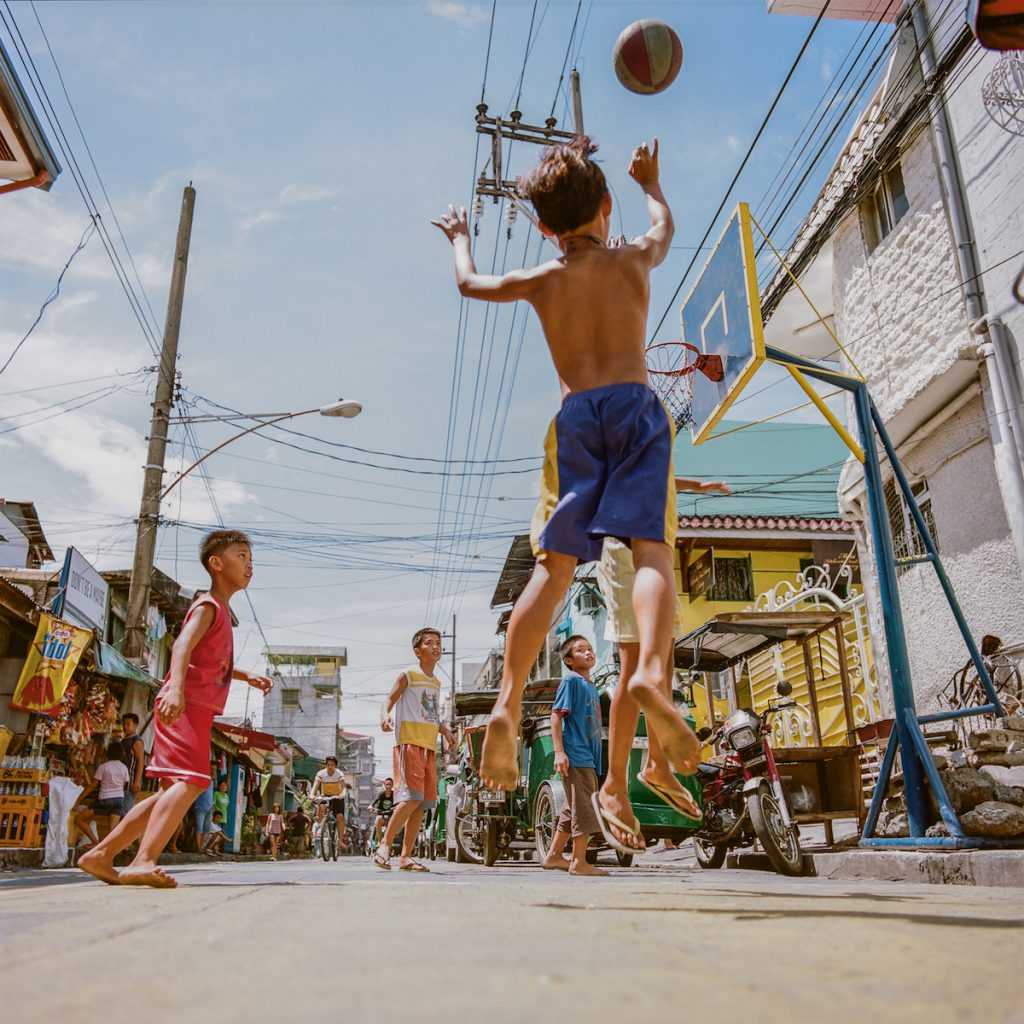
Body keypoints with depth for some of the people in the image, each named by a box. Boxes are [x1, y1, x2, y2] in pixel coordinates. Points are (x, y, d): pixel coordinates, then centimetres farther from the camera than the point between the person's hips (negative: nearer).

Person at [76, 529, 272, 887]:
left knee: (175, 790, 10)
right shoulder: (208, 606, -6)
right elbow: (182, 646, -25)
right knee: (191, 781, -23)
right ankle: (143, 861, -30)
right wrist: (176, 688, -41)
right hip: (184, 705, -10)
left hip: (196, 709, 10)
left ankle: (100, 855, 15)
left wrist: (247, 676, 37)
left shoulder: (220, 611, 24)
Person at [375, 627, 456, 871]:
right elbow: (389, 701, -7)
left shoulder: (436, 683, 21)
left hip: (430, 748, 7)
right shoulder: (408, 675, 0)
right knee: (412, 797, -19)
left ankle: (406, 857, 9)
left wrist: (445, 730, 14)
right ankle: (385, 843, -6)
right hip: (409, 743, -7)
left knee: (423, 803, 4)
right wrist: (385, 716, -28)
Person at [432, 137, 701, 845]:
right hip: (636, 406, -1)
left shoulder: (541, 280, 16)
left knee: (555, 565, -3)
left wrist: (461, 239, 54)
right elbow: (665, 225, 41)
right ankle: (652, 674, -39)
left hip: (576, 415, 1)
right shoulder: (635, 260, 16)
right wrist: (649, 180, 60)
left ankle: (508, 704, -14)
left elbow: (469, 284, 34)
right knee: (652, 549, -13)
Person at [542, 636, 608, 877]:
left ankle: (554, 855, 23)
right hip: (575, 756, -9)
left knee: (574, 809, 14)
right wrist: (559, 752, -20)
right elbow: (556, 715, -13)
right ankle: (579, 862, -2)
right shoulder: (571, 681, -6)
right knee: (585, 808, -9)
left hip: (589, 757, 9)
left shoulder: (591, 686, 18)